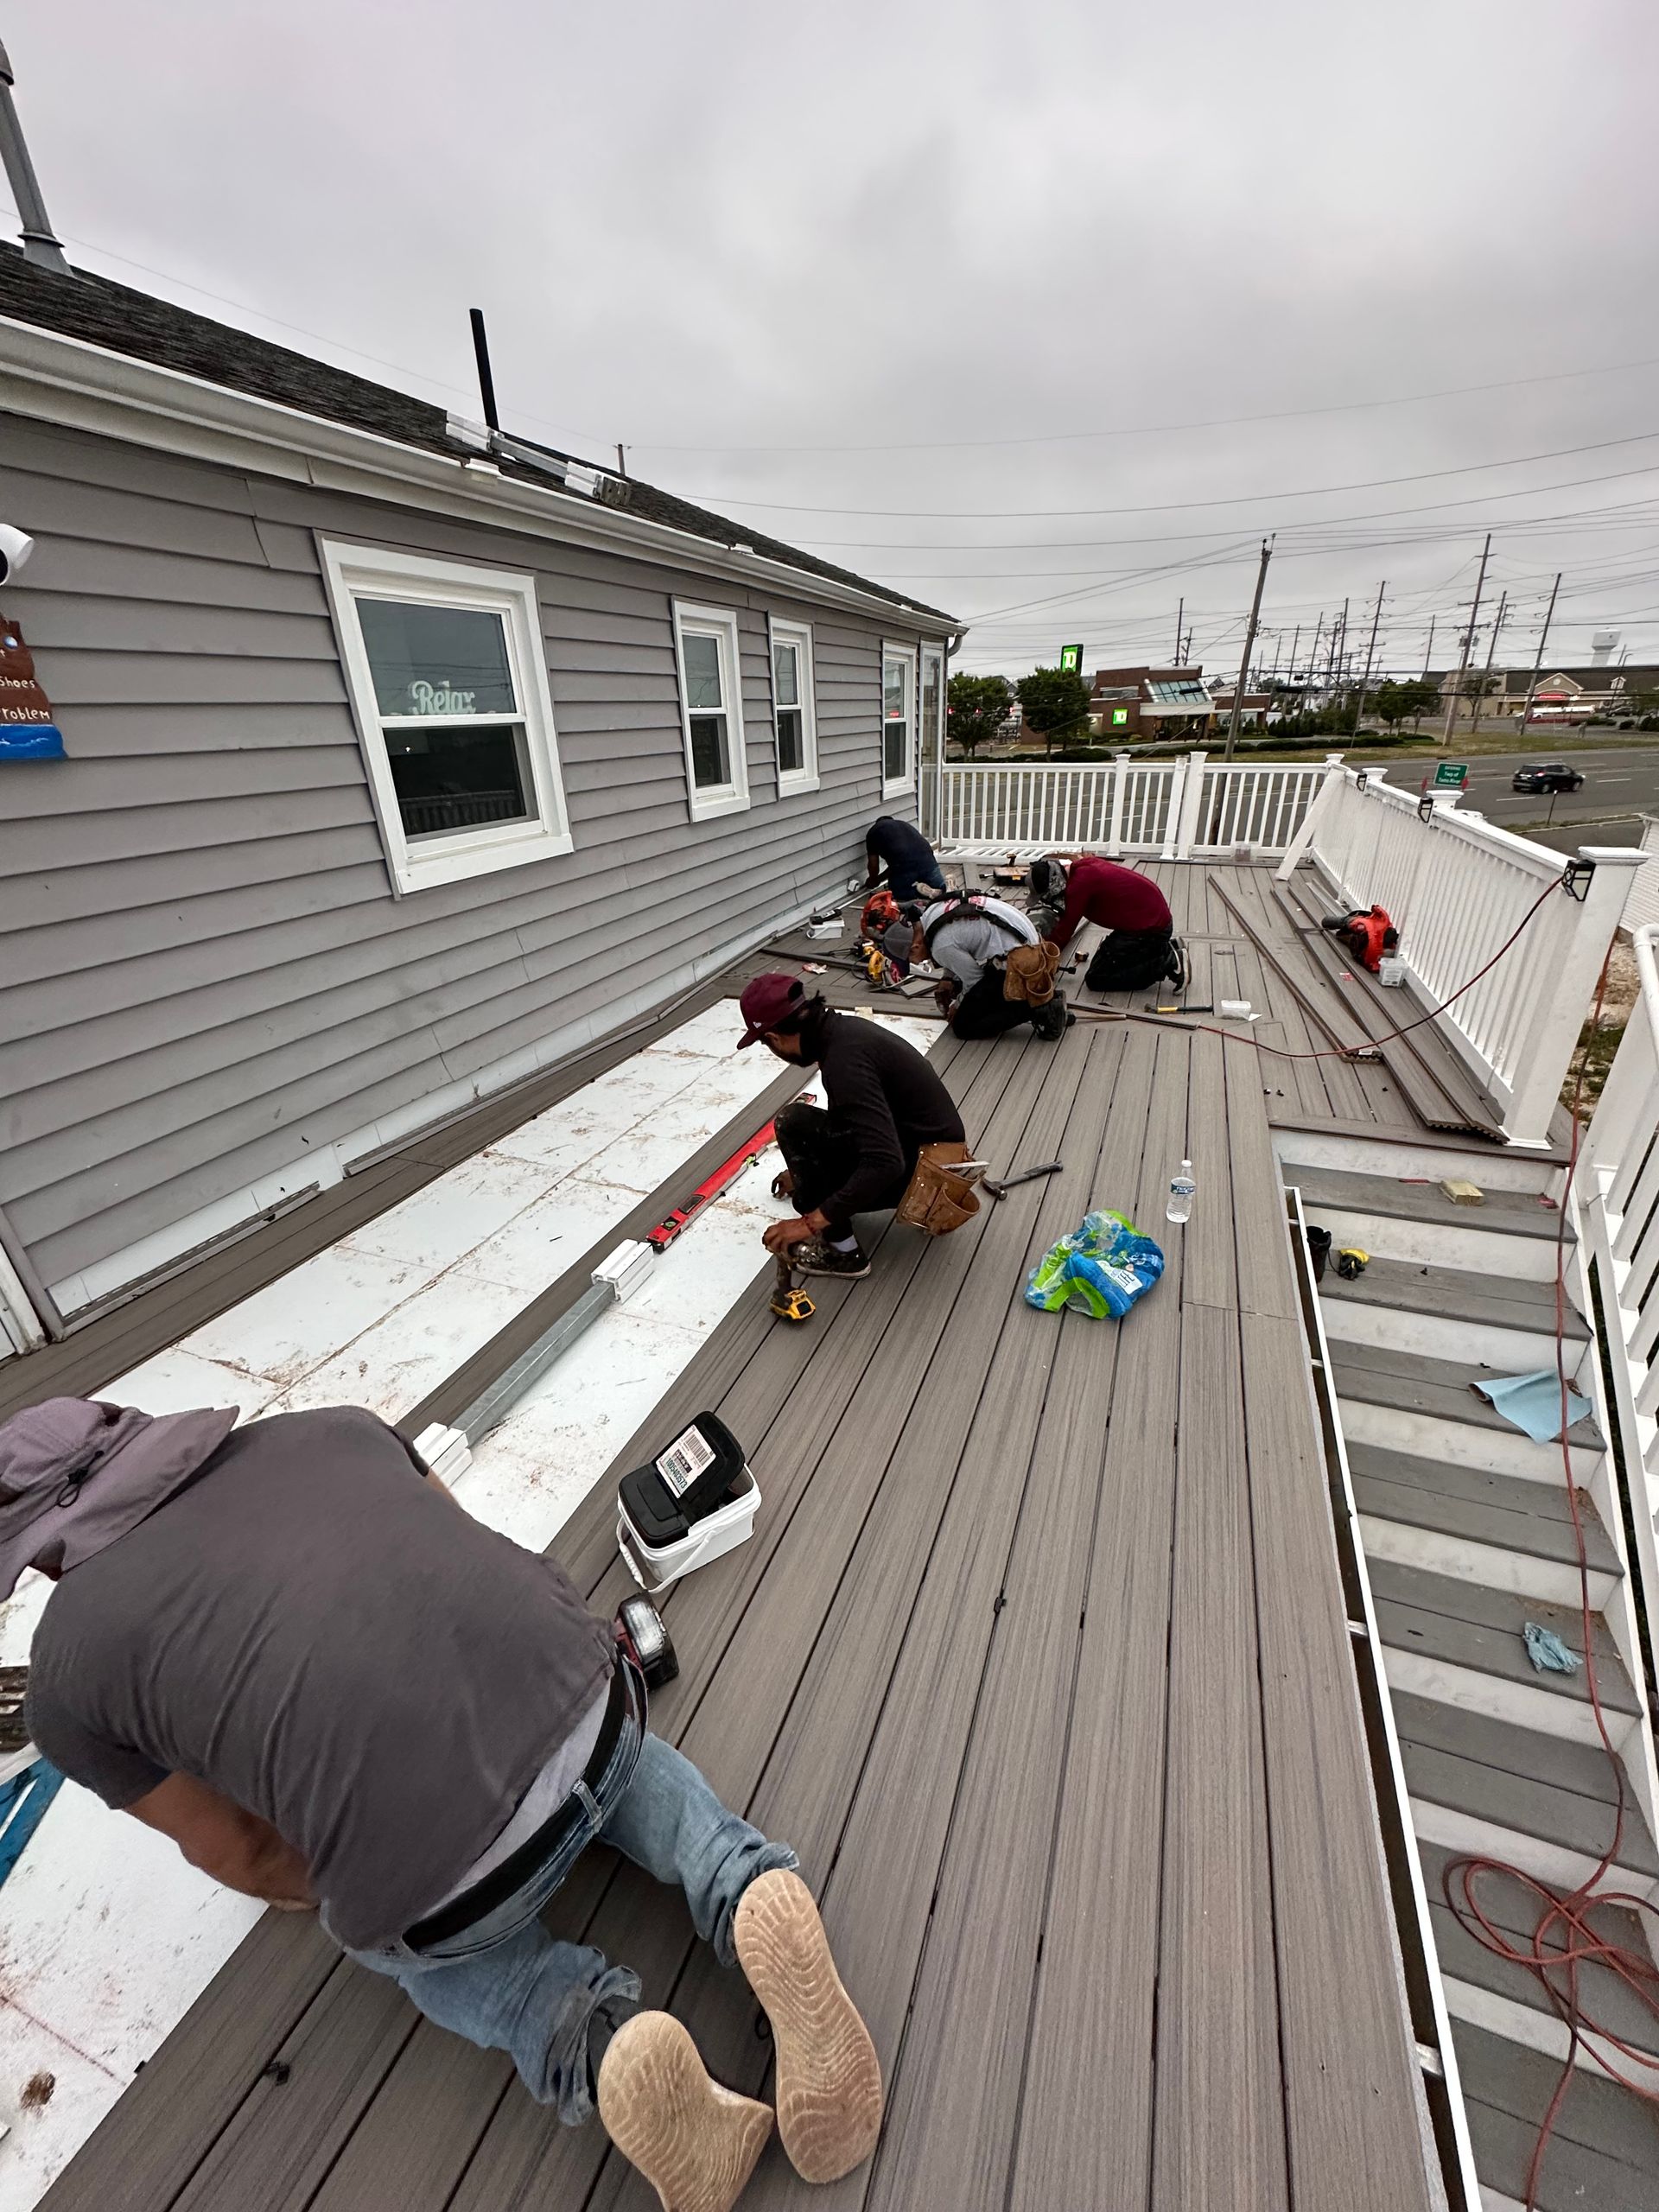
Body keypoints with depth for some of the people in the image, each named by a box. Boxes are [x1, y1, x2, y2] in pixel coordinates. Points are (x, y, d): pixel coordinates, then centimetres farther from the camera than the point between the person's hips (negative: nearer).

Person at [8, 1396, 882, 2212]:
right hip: (583, 1700, 3)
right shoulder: (329, 1428, 14)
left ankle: (597, 2044, 7)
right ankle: (747, 1899, 10)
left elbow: (235, 1852, 18)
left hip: (450, 1877, -2)